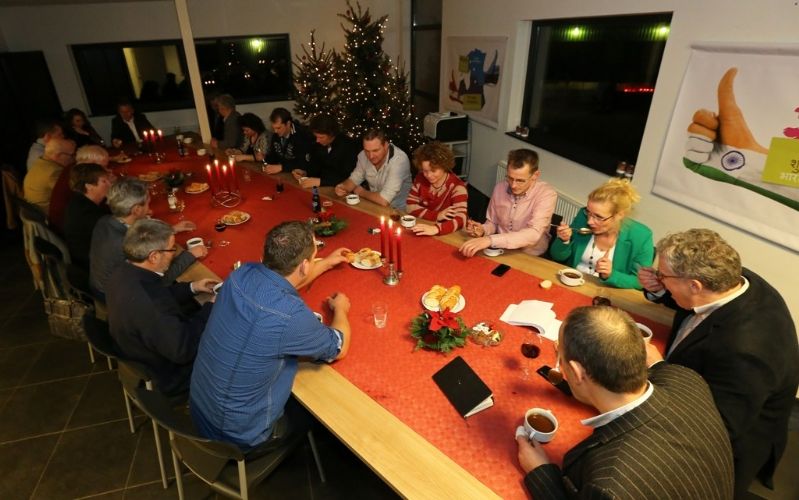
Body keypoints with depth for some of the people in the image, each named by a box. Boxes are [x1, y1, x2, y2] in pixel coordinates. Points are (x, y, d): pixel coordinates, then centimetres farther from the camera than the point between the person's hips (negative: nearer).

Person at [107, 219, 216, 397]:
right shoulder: (146, 302, -42)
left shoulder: (124, 272, -12)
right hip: (168, 376, -8)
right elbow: (183, 349, -34)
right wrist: (210, 307, -25)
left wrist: (191, 287, 2)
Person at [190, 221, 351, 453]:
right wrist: (340, 308, 5)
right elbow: (339, 348, -14)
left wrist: (326, 263, 22)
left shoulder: (243, 273, -15)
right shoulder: (290, 315, -35)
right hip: (240, 437, -6)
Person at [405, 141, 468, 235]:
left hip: (448, 235, -4)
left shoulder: (456, 186, -16)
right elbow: (410, 206, -2)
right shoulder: (420, 179, -1)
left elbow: (461, 220, -27)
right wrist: (437, 215, -16)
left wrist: (436, 229, -44)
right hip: (422, 233, 4)